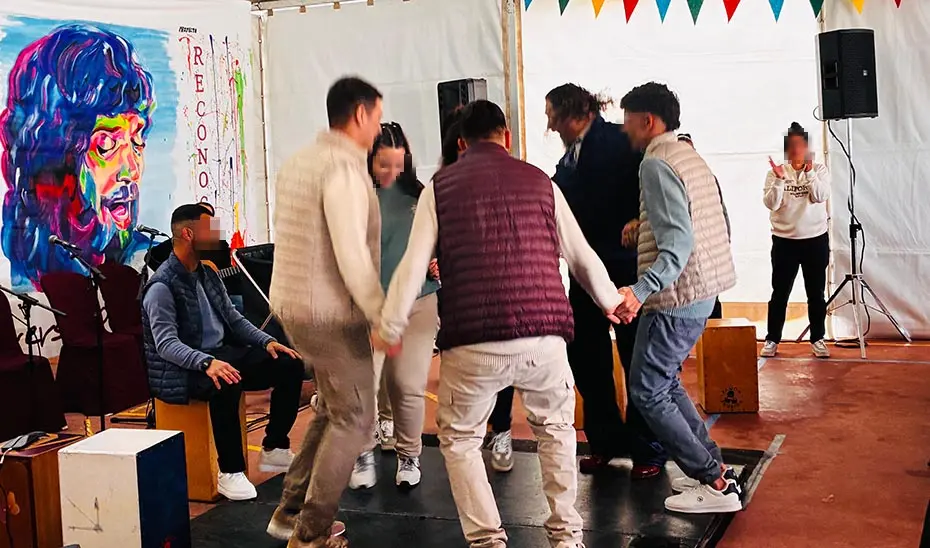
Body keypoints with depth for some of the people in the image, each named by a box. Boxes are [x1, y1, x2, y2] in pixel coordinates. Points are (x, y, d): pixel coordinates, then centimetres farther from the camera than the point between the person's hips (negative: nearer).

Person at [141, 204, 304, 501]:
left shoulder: (208, 275, 12)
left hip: (222, 354, 9)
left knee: (290, 365, -4)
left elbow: (233, 318, 17)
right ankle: (230, 472, -27)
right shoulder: (161, 287, -15)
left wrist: (267, 341, 1)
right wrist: (207, 363, -42)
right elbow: (166, 343, -26)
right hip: (181, 369, -8)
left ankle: (275, 449, 7)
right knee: (227, 383, -40)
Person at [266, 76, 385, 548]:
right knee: (354, 419, 2)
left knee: (335, 408, 22)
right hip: (330, 313, -9)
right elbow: (352, 256, -23)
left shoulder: (298, 162, 12)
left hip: (291, 304, 9)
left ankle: (292, 510, 27)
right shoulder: (345, 168, -18)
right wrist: (383, 318, -18)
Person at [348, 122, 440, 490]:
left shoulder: (416, 194, 5)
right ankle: (363, 454, 22)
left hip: (418, 301, 2)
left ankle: (409, 456, 21)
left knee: (409, 385, 0)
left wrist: (439, 261, 0)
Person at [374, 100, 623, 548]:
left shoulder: (440, 188, 7)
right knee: (555, 427, 26)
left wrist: (389, 327, 10)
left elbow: (413, 264, 1)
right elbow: (581, 255, 19)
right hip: (543, 338, 2)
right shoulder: (539, 182, 12)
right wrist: (611, 301, 35)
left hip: (472, 342, -2)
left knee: (459, 439, 19)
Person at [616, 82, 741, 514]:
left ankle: (715, 485, 2)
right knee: (664, 382, 19)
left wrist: (639, 291, -36)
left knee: (647, 391, -1)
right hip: (703, 290, 10)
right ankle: (713, 469, 20)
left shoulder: (657, 164, -16)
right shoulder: (691, 156, 13)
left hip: (676, 298, -10)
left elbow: (678, 242, -26)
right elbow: (719, 224, 17)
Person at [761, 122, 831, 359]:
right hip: (784, 241, 0)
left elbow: (820, 196, -15)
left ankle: (818, 339, 15)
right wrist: (779, 179, -23)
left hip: (816, 240, 0)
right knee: (779, 293, 4)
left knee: (816, 293, 7)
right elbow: (770, 203, -11)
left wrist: (809, 172, -24)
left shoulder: (819, 170, 0)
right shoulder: (775, 172, -1)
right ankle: (772, 340, 11)